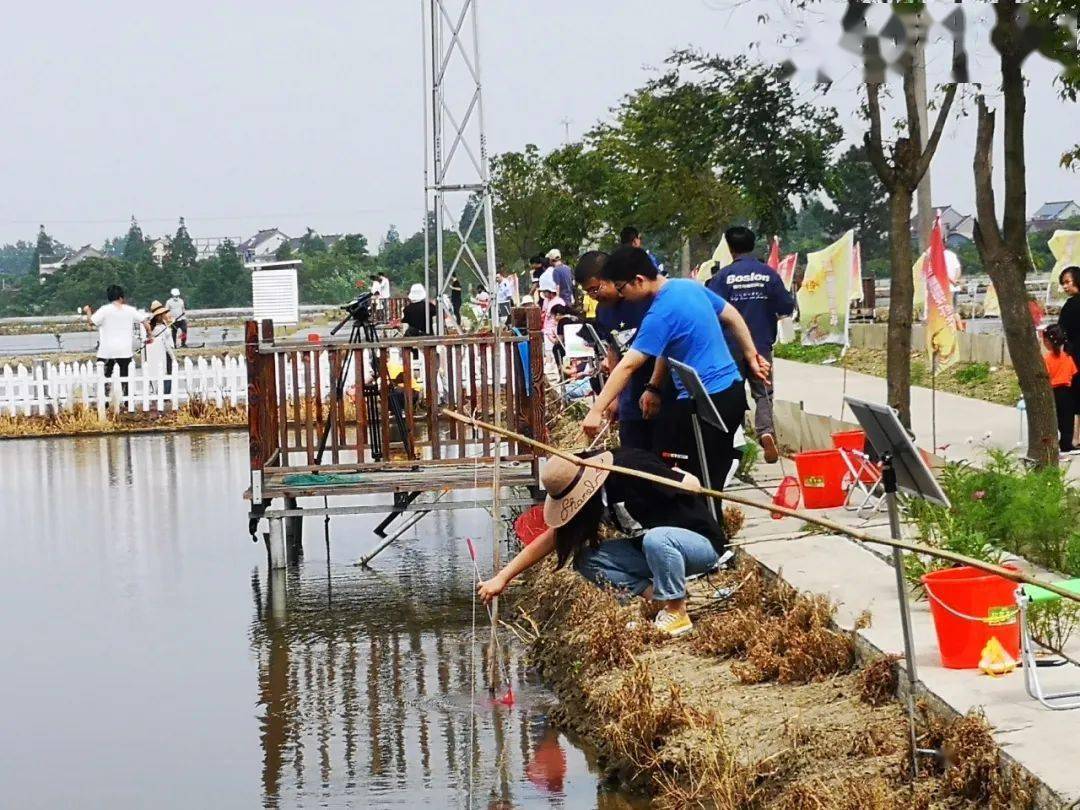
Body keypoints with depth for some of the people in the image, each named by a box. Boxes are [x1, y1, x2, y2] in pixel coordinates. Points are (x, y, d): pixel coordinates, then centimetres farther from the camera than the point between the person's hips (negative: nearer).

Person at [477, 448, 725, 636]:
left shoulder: (632, 471, -27)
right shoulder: (585, 494, -3)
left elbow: (692, 484, -22)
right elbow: (550, 538, 0)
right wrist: (502, 578, -3)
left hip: (701, 543, -7)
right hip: (650, 550, 8)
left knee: (655, 540, -40)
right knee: (585, 561, -7)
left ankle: (676, 613, -17)